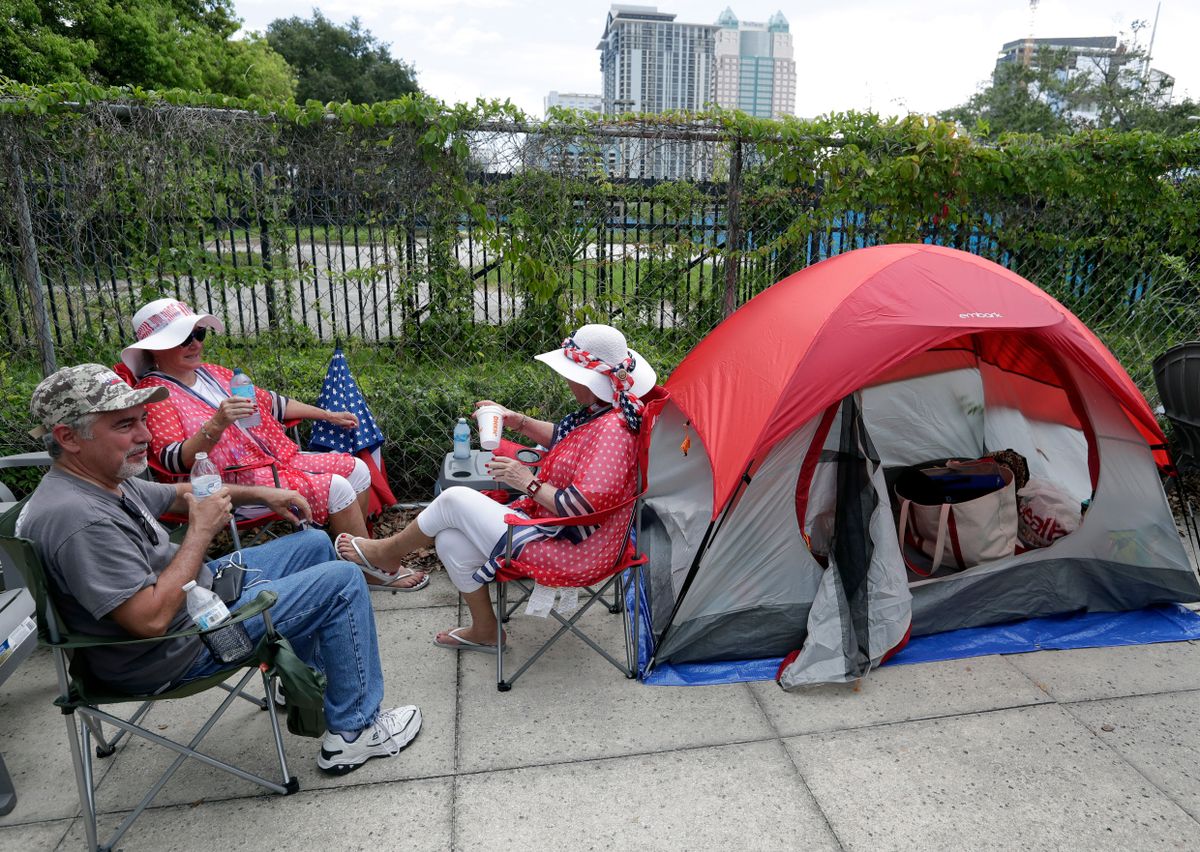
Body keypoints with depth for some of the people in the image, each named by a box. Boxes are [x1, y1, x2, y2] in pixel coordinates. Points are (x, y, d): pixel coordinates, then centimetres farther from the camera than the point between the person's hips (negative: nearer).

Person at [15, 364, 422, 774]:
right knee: (343, 582, -12)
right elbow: (151, 618, -33)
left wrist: (263, 493, 9)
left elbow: (178, 493, 18)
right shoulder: (79, 518, -31)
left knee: (314, 544, 18)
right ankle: (354, 732, 1)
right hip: (181, 648, -10)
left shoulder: (104, 477, 0)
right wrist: (202, 530, -25)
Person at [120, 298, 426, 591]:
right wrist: (216, 426, -36)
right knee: (335, 487, -21)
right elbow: (175, 461, -20)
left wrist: (327, 415, 22)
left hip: (277, 458, 9)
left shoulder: (210, 372, 15)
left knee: (355, 469, -2)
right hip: (235, 483, -9)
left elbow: (268, 402, 23)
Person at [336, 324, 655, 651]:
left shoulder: (612, 430, -27)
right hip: (552, 530, 10)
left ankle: (386, 554, 22)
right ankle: (483, 632, 23)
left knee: (454, 499, -7)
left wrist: (529, 483, -22)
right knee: (451, 541, 4)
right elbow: (563, 437, 25)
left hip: (570, 555, -10)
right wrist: (520, 422, 12)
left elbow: (584, 506, -31)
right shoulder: (599, 415, 4)